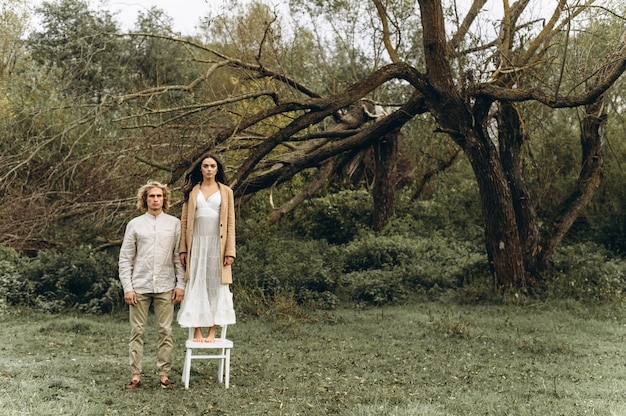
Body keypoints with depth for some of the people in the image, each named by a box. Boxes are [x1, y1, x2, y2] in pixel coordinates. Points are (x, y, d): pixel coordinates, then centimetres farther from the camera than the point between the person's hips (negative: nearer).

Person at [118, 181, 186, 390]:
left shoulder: (174, 223, 5)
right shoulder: (135, 224, 5)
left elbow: (180, 256, 5)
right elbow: (125, 258, 5)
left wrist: (180, 284, -2)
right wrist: (127, 287, -2)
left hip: (165, 286, 0)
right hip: (139, 286, 0)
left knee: (165, 331, 3)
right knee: (137, 331, 3)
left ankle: (164, 374, 12)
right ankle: (136, 375, 11)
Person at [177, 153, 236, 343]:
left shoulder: (226, 192, 7)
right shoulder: (192, 191, 9)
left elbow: (230, 224, 3)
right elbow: (184, 221, 6)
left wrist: (230, 251, -5)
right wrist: (183, 249, -1)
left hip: (217, 244, -1)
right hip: (197, 244, 1)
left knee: (215, 287, 1)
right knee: (196, 286, 0)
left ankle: (212, 332, 6)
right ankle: (197, 332, 5)